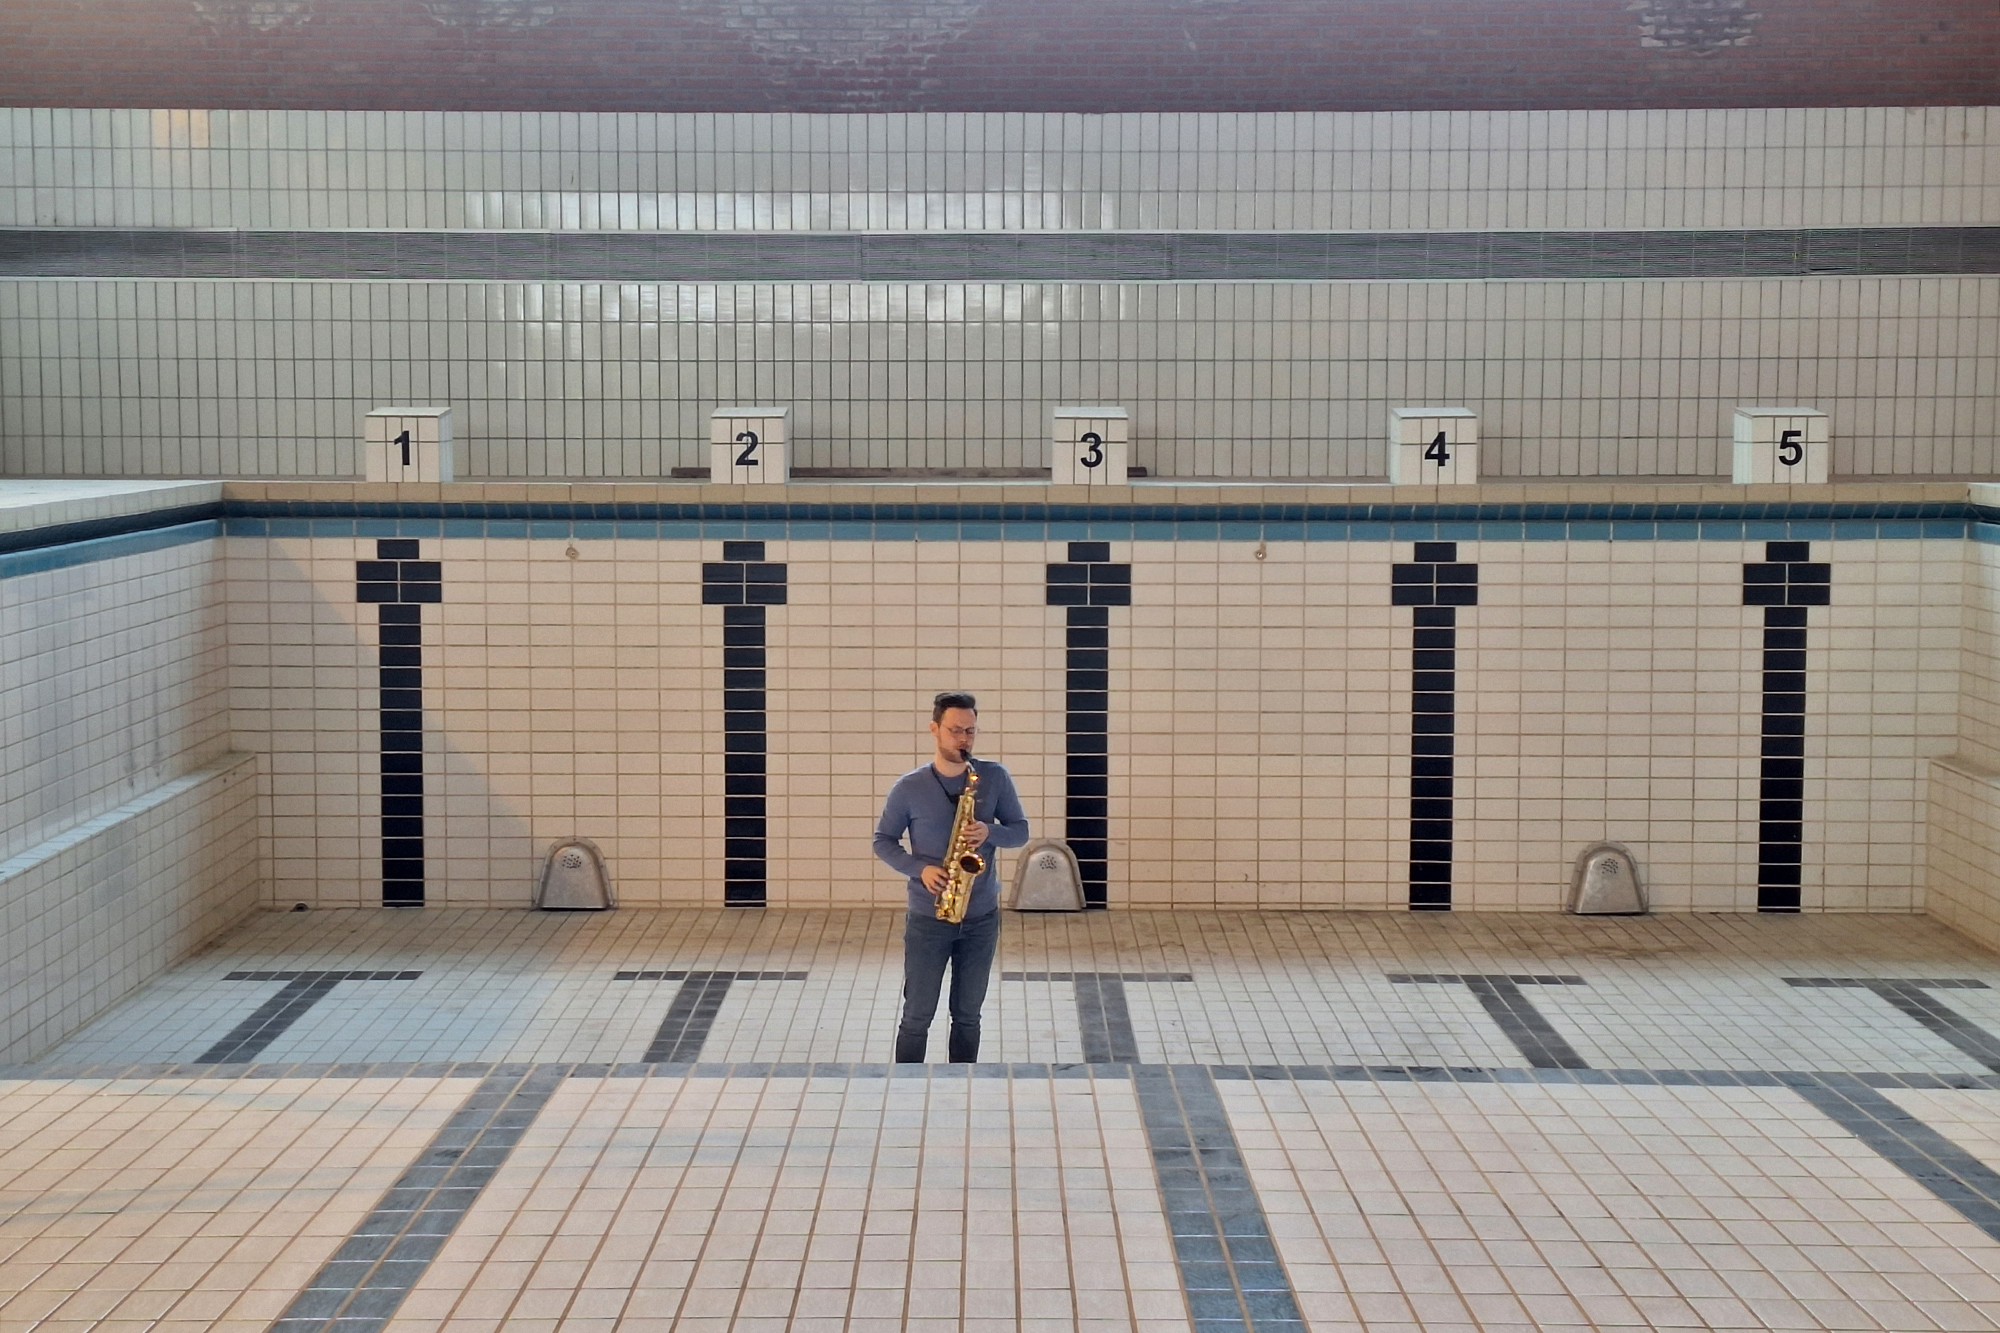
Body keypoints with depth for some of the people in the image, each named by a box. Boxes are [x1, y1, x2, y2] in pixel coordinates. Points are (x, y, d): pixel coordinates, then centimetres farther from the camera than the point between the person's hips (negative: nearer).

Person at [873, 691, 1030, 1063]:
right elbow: (882, 841, 1)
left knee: (967, 1015, 11)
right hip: (927, 918, -2)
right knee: (917, 1016, 2)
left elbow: (1020, 831, 4)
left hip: (981, 917, 2)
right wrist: (919, 869, -16)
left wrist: (990, 832, -18)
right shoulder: (909, 787, -6)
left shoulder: (995, 778, -2)